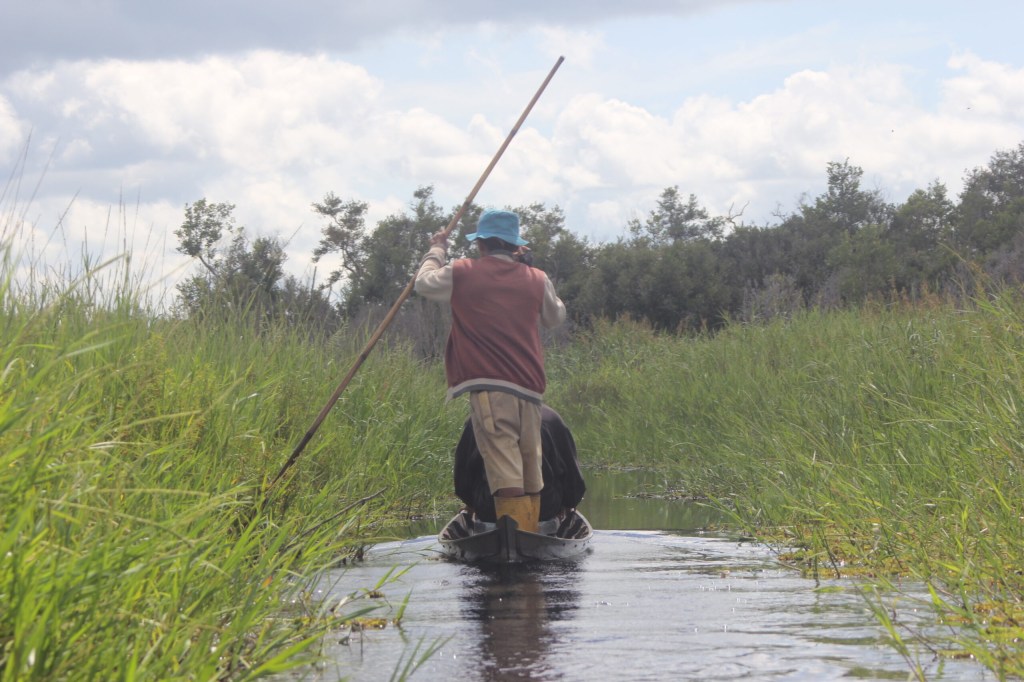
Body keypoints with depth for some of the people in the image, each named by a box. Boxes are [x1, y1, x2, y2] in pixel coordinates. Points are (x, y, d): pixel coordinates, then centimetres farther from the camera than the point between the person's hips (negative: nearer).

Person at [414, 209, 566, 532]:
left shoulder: (462, 274, 2)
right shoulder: (536, 280, 11)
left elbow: (424, 283, 19)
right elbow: (556, 317, 29)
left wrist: (437, 251, 36)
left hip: (489, 389, -4)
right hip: (530, 390, 4)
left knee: (507, 480, -13)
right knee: (531, 476, 13)